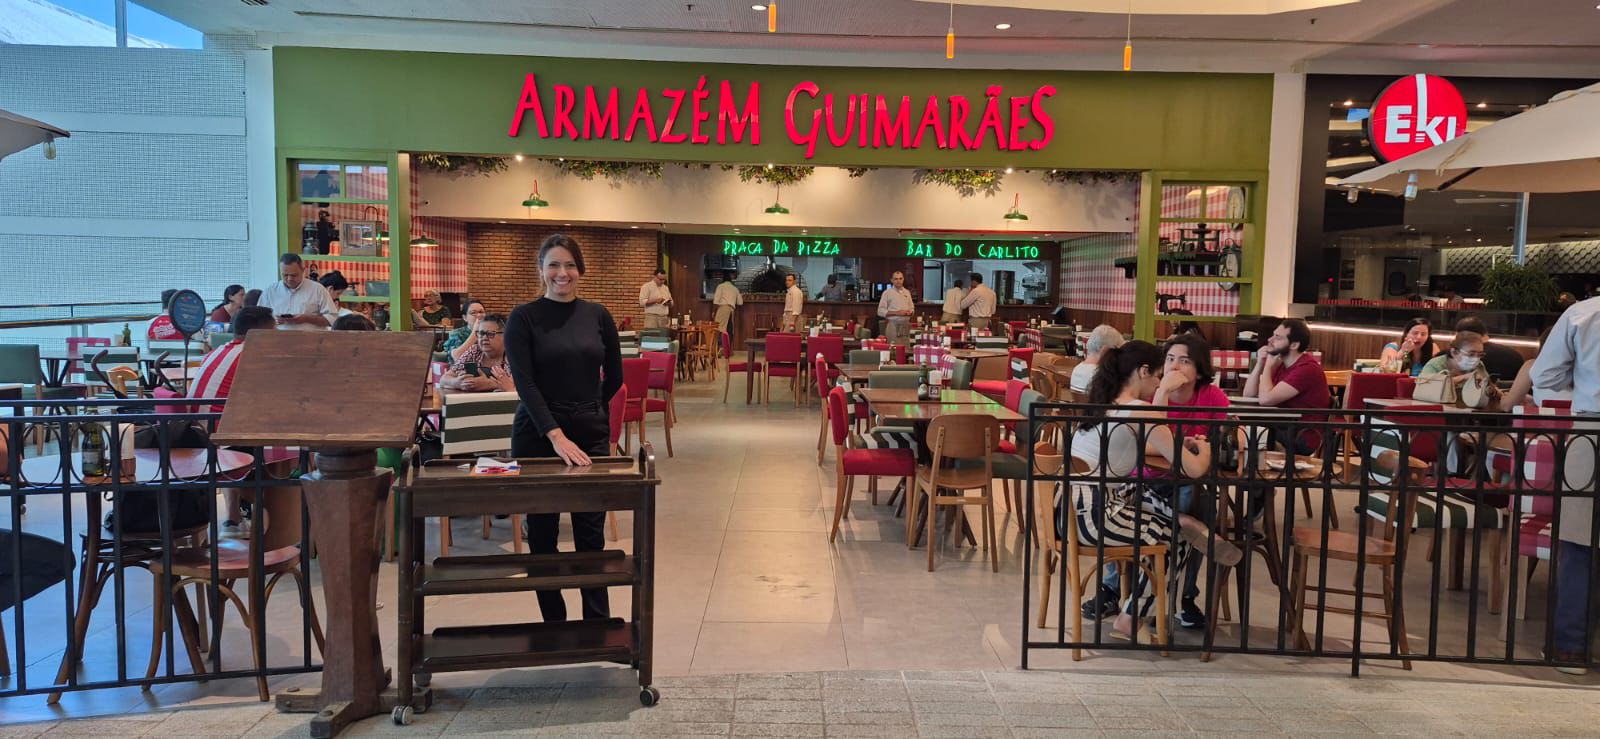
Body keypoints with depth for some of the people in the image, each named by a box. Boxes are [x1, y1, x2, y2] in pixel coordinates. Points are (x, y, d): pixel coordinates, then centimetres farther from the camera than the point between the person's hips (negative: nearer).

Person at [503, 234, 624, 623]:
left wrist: (586, 411, 13)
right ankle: (554, 627, 19)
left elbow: (614, 377, 13)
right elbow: (524, 381, -14)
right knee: (542, 536, 6)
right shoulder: (523, 317, -4)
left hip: (591, 435, 2)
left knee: (591, 538, 3)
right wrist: (556, 434, -23)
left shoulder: (597, 315, 5)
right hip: (538, 437, -2)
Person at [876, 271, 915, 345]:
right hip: (893, 325, -5)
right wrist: (896, 313, -16)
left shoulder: (907, 292, 14)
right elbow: (881, 311, -7)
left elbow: (912, 309, 20)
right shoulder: (887, 293, -2)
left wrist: (910, 312, -4)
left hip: (906, 324, 5)